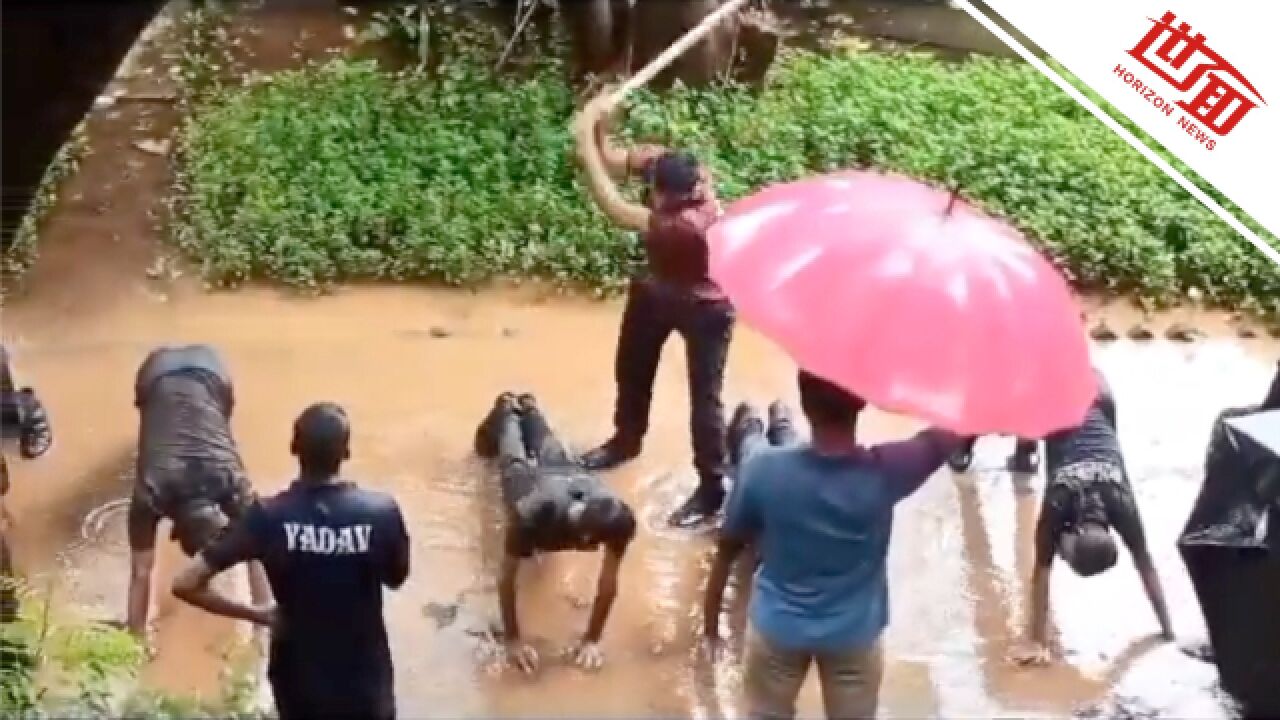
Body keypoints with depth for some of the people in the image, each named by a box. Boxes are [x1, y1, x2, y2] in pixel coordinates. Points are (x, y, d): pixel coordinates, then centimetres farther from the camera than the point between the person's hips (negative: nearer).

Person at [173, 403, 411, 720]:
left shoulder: (268, 517, -17)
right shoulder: (380, 512, -17)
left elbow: (186, 584, -20)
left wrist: (257, 614, -9)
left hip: (300, 683, 1)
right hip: (365, 684, 0)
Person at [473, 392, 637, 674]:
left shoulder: (617, 520, -46)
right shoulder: (533, 517, -53)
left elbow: (608, 583, -33)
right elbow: (507, 580, -40)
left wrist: (592, 639, -31)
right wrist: (512, 640, -37)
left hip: (563, 473, 2)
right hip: (524, 478, -2)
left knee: (550, 452, 39)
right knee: (514, 457, 35)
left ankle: (528, 408, 67)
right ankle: (506, 409, 65)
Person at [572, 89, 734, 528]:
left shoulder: (689, 224, -45)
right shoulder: (666, 165, -26)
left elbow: (614, 209, -44)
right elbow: (614, 162, -15)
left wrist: (585, 143, -43)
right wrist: (599, 128, -37)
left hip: (704, 307, -8)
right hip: (659, 290, 8)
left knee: (704, 397, -1)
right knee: (631, 370, 24)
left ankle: (712, 488, 12)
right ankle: (626, 440, 49)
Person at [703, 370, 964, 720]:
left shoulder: (763, 471, -24)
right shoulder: (885, 472, -27)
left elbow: (727, 549, -9)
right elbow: (951, 431, -10)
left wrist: (710, 620, 6)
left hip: (777, 627, 0)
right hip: (854, 633, 0)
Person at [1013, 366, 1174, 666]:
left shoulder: (1121, 503, -35)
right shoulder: (1058, 504, -38)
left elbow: (1145, 563, -27)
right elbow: (1041, 571, -35)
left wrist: (1168, 628, -26)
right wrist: (1036, 640, -37)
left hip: (1096, 402, 0)